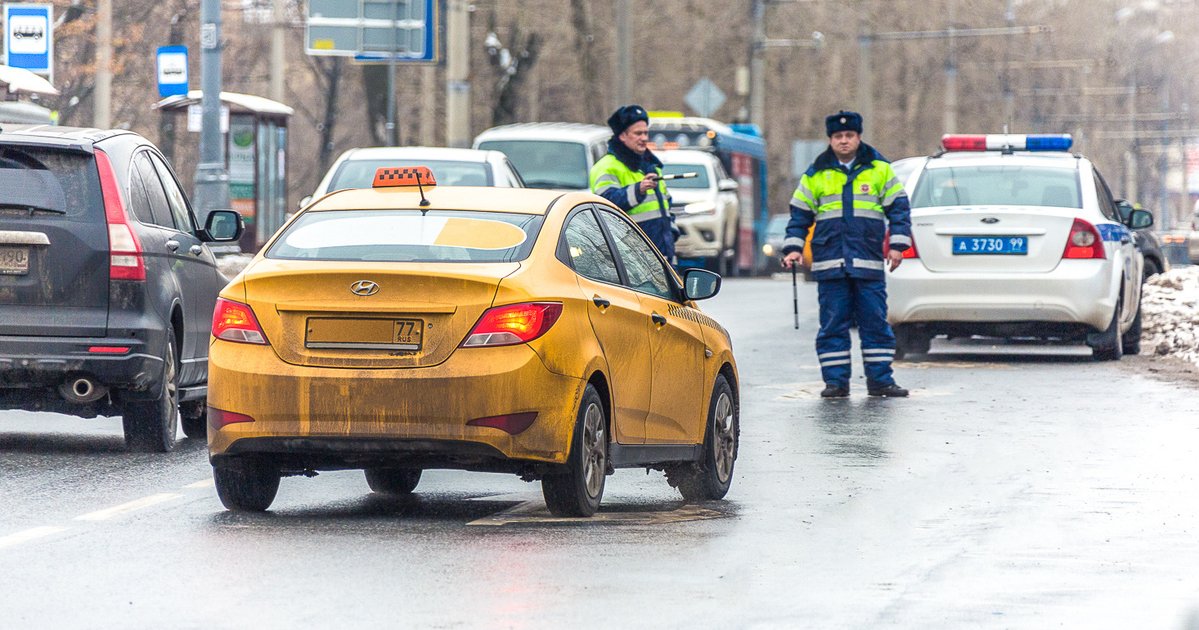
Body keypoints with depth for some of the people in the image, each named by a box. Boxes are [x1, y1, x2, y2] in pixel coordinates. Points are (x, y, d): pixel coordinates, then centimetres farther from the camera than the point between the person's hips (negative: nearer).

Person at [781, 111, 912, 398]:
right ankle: (835, 380, 6)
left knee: (875, 322, 0)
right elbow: (799, 215, 14)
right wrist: (793, 248, 3)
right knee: (833, 324, 1)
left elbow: (898, 208, 9)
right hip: (830, 264, 1)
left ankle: (880, 379, 5)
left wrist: (897, 245, -1)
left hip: (869, 264, -1)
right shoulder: (815, 175, 10)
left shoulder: (879, 169, 8)